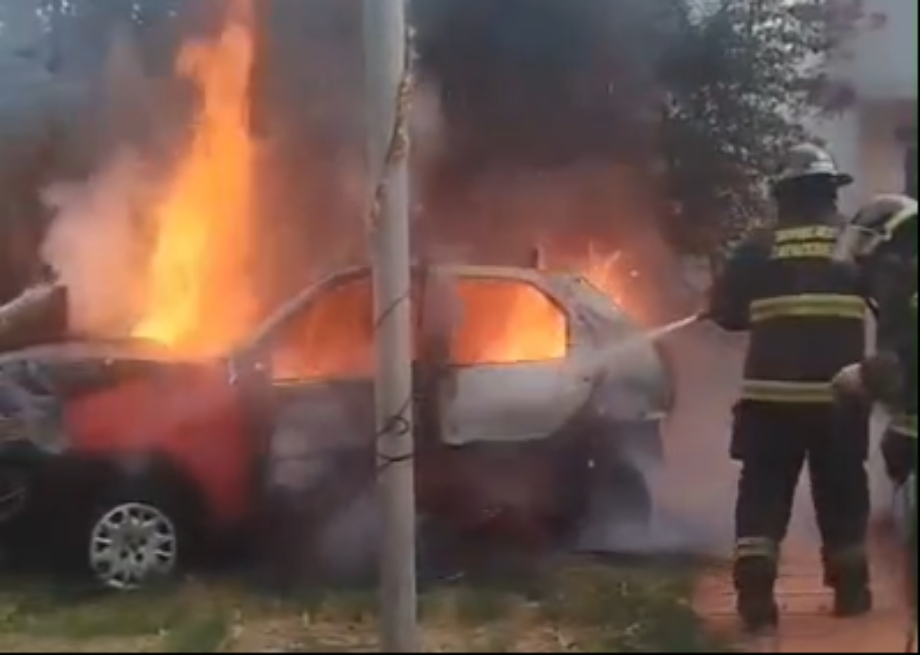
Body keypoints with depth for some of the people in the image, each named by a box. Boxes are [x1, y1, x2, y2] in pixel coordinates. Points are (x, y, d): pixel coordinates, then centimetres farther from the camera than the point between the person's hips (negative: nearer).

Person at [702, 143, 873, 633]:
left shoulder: (757, 248, 2)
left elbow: (724, 311, 7)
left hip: (772, 391, -1)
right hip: (839, 392, 1)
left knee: (764, 492, 4)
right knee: (841, 492, 15)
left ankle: (754, 592, -4)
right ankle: (850, 588, 23)